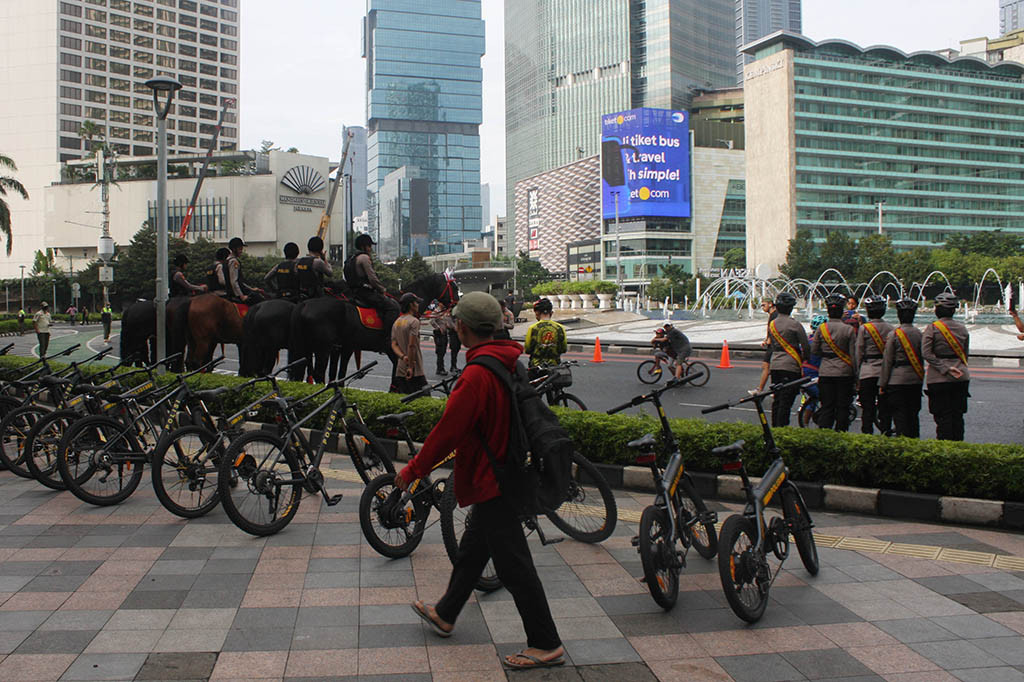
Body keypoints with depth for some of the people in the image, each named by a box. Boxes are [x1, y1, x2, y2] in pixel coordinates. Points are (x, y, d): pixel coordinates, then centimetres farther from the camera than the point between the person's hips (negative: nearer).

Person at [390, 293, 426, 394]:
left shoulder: (396, 322, 13)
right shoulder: (414, 321, -12)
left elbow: (394, 345, 5)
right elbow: (411, 345, -19)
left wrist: (403, 357, -10)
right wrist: (411, 366, -16)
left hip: (400, 371, 8)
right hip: (415, 372, -8)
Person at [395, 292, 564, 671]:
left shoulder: (477, 375, -25)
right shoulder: (509, 364, 5)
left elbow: (447, 431, -22)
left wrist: (412, 471, -9)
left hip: (491, 480, -10)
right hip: (503, 474, 10)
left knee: (514, 565, 0)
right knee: (472, 549, 23)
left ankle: (546, 646, 10)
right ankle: (444, 615, 42)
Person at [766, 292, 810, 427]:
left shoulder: (772, 324, 7)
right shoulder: (794, 324, -10)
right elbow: (806, 347, -5)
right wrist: (804, 359, 13)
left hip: (775, 365, 6)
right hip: (791, 366, -6)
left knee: (776, 399, 14)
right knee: (786, 401, -4)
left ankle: (774, 427, 19)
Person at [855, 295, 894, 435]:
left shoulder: (864, 328, -6)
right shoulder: (890, 328, 4)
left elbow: (859, 353, -3)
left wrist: (857, 376, 3)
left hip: (868, 372, -3)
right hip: (886, 372, 3)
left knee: (867, 409, 1)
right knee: (885, 408, 9)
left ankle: (867, 435, 0)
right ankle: (886, 432, 11)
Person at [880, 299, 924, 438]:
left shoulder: (895, 334, -10)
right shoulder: (919, 333, 3)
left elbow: (887, 360, -8)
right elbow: (922, 358, 11)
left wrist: (882, 383, -3)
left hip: (897, 380, -5)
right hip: (916, 380, 5)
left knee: (899, 415, 0)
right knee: (913, 414, 14)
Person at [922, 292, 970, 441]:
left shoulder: (932, 328, -8)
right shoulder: (962, 328, 6)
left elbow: (927, 353, -16)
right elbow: (965, 354, 11)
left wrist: (945, 369, -14)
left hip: (939, 378, -4)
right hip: (961, 378, 4)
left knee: (943, 417, 1)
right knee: (958, 415, 11)